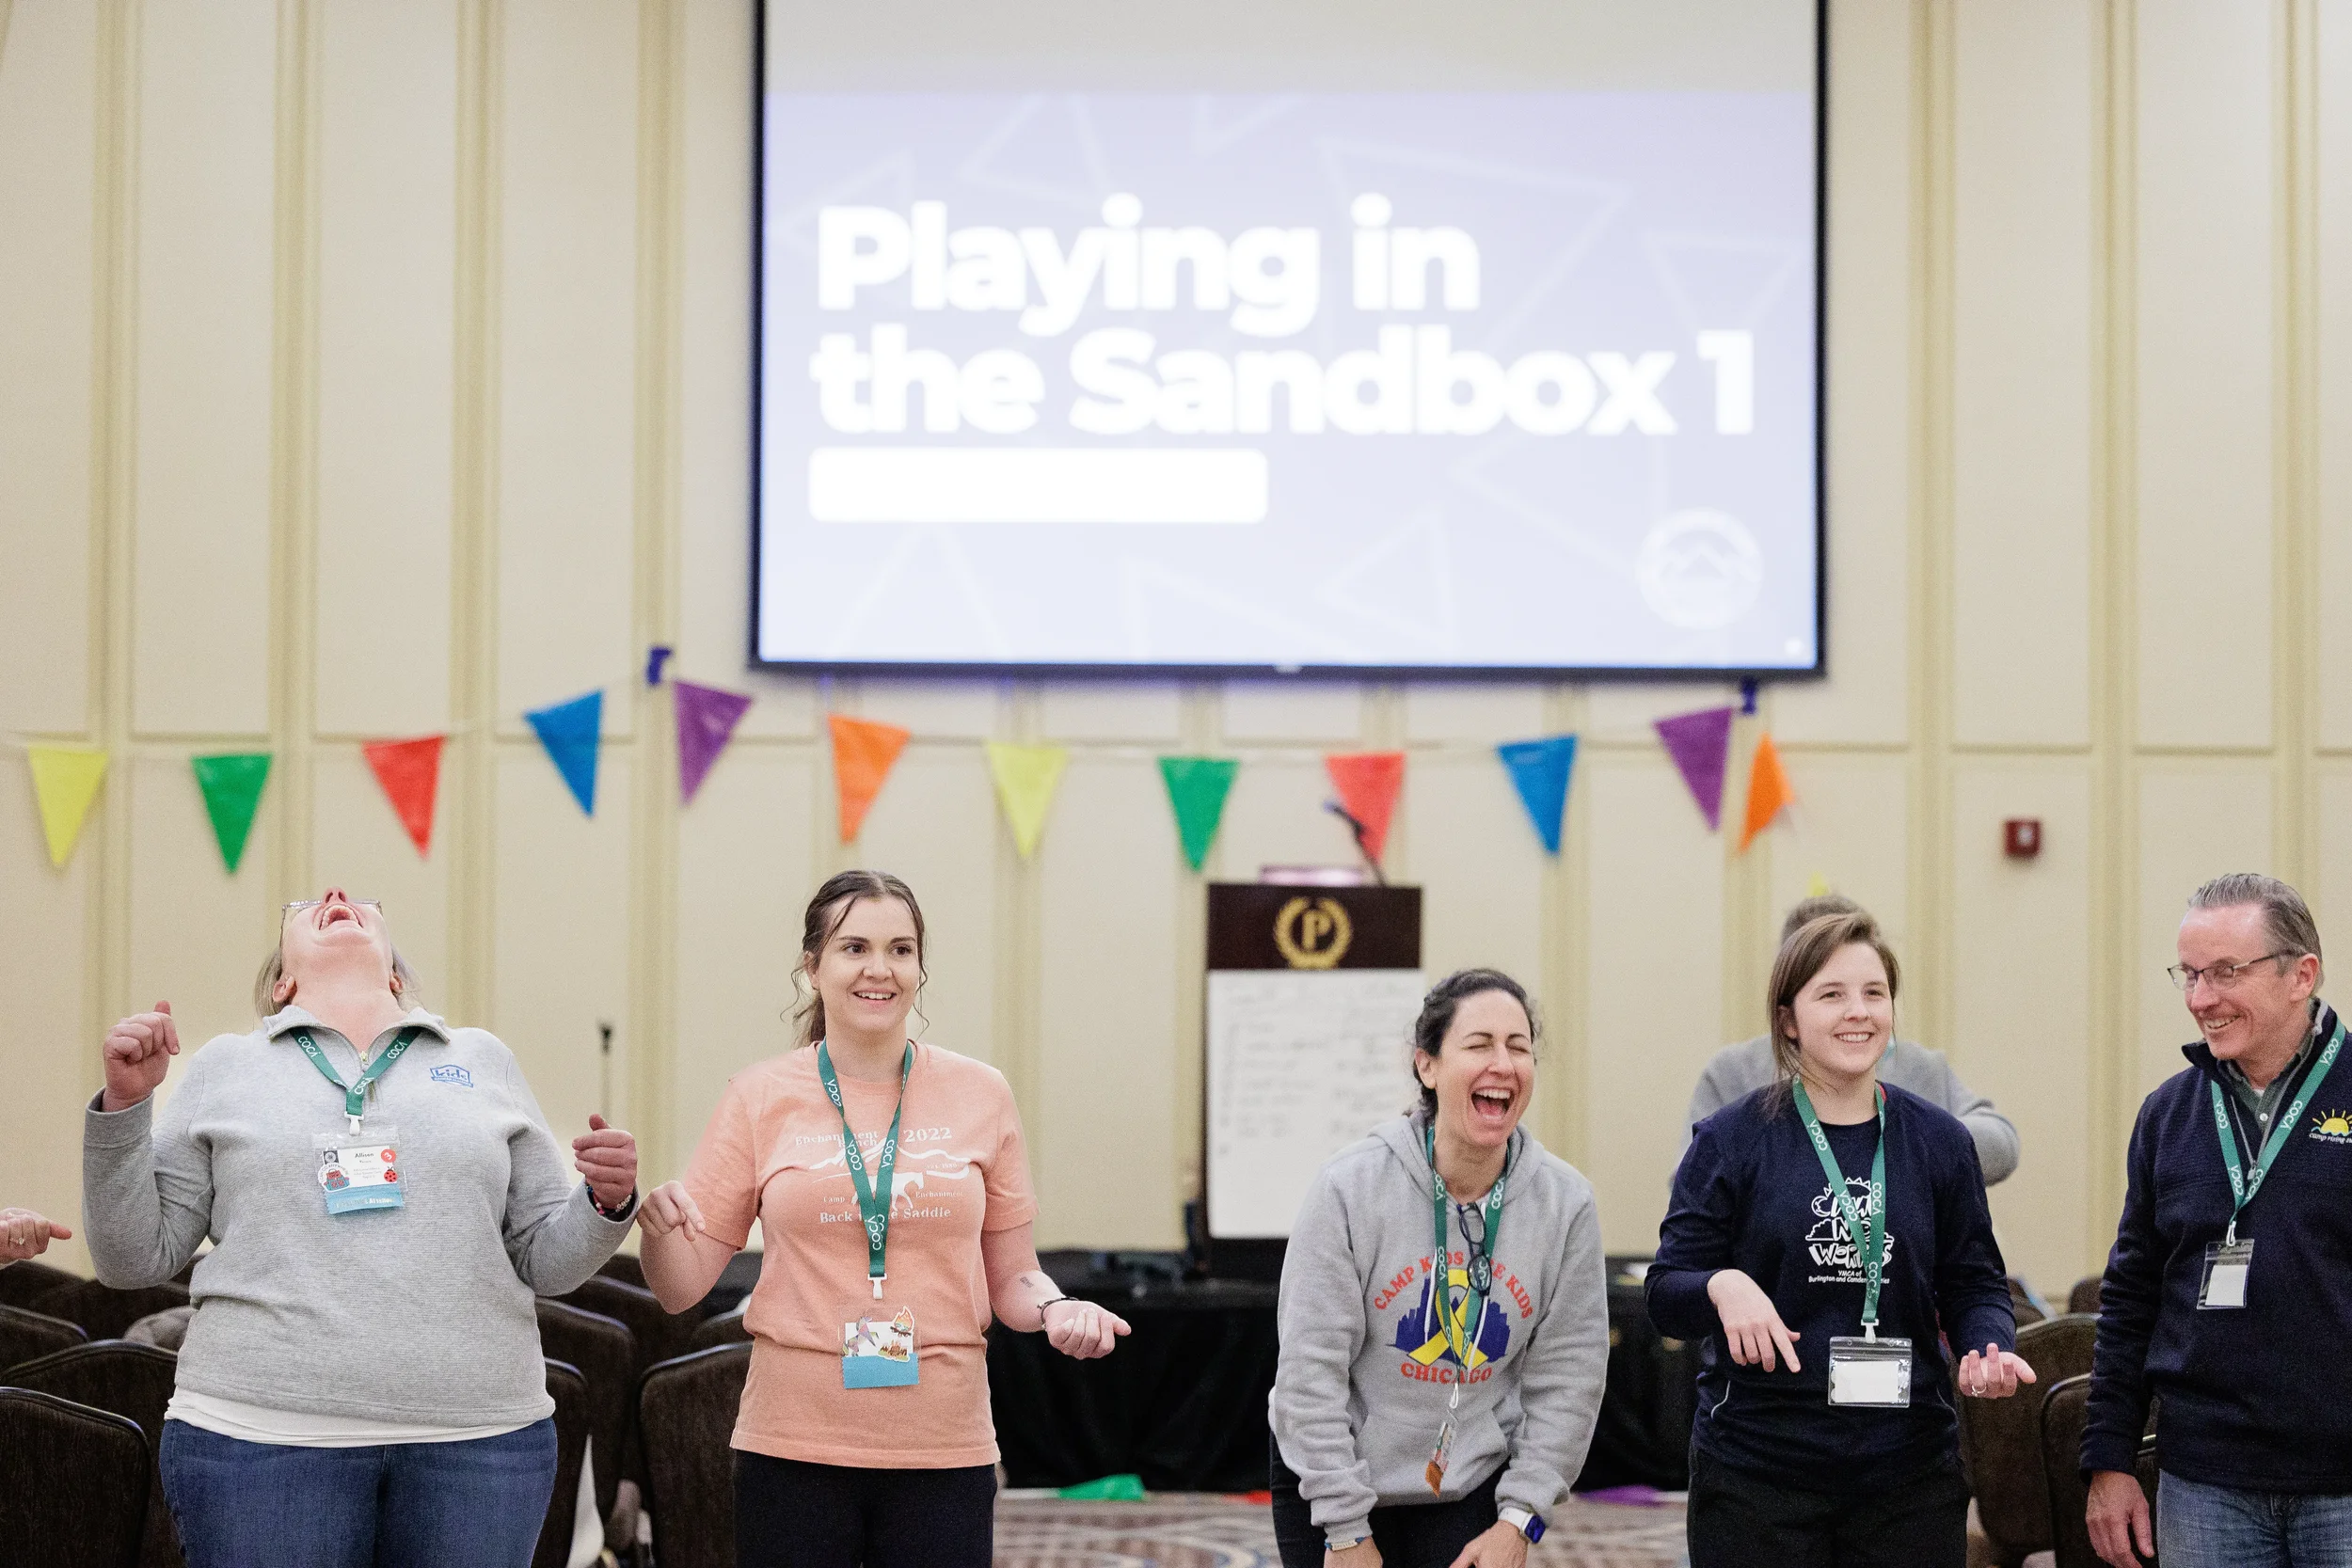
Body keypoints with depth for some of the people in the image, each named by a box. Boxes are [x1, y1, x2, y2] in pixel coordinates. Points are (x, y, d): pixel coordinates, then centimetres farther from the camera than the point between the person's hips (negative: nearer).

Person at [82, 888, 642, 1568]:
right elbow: (135, 1257, 7)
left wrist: (607, 1204, -6)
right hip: (261, 1435, -1)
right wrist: (124, 1103, -3)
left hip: (478, 1438, 2)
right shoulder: (225, 1067, 11)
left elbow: (545, 1261, 14)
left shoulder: (485, 1062, 15)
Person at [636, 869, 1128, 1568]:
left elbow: (1011, 1279, 11)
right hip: (794, 1450, 0)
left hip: (944, 1450, 1)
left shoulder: (980, 1094, 5)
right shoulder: (761, 1098, 3)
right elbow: (682, 1287, 4)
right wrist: (657, 1223, -17)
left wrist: (1055, 1310, -10)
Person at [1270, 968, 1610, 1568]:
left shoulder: (1566, 1202, -8)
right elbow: (1311, 1368, -15)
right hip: (1331, 1482, -2)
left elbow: (1567, 1378, -2)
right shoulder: (1349, 1186, -16)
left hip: (1473, 1490, 2)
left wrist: (1518, 1519, -6)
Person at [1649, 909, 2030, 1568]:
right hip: (1756, 1473, -2)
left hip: (1910, 1472, 2)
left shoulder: (1939, 1141, 7)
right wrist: (1721, 1286, -23)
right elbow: (1665, 1294, -1)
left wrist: (1990, 1347, -10)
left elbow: (1974, 1284, 11)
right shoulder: (1731, 1141, -1)